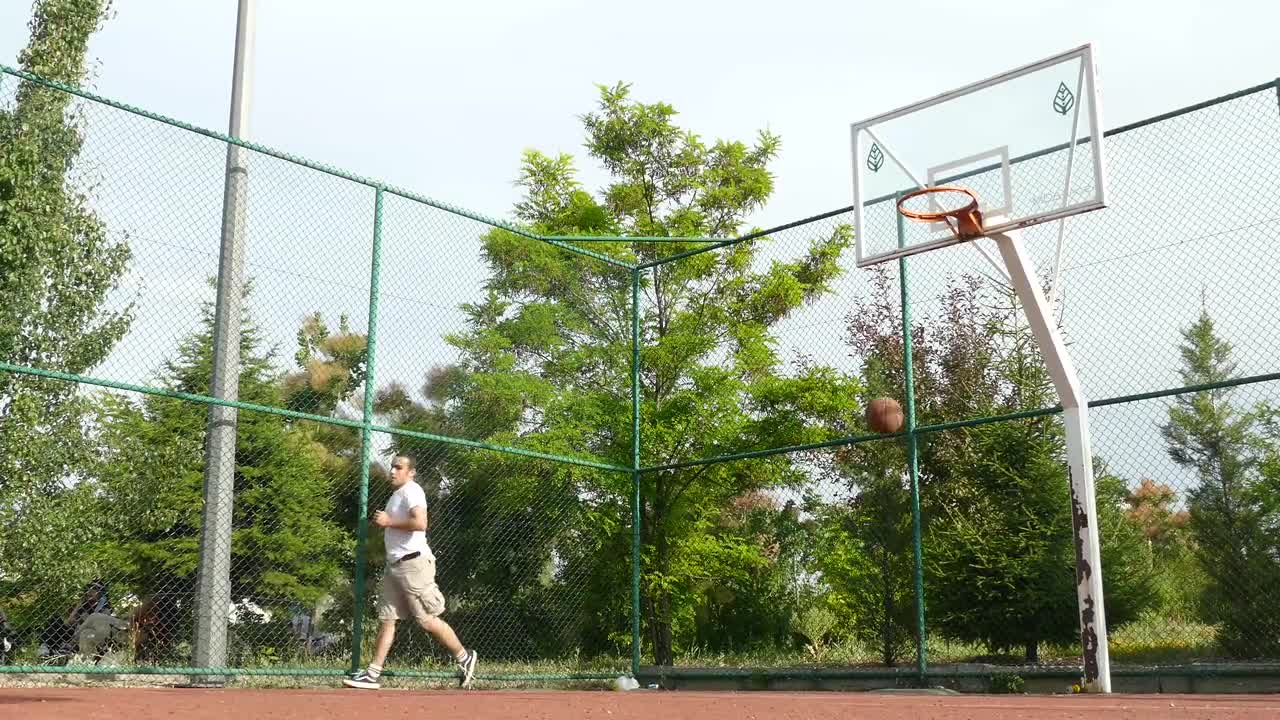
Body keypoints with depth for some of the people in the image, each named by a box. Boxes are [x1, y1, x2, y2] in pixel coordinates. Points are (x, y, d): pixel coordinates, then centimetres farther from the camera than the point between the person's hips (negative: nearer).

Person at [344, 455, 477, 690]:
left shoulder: (412, 490, -10)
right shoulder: (396, 494, 20)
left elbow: (420, 523, -25)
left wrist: (389, 522, -17)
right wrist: (384, 524, 12)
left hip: (413, 562, -10)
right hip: (394, 564, 10)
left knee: (427, 620, -4)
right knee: (387, 619, 6)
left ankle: (464, 657, 11)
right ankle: (373, 674, 6)